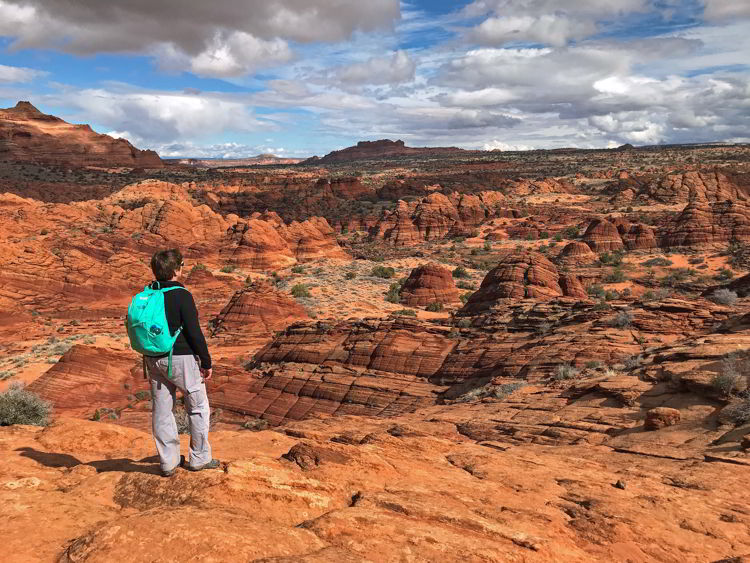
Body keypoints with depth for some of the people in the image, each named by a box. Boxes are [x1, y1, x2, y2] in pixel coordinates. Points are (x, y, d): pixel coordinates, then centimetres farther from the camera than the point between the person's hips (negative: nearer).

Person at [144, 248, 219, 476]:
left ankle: (168, 462, 21)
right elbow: (194, 332, -17)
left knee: (161, 410, 12)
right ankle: (199, 459, 16)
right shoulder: (181, 295, -16)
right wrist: (206, 362, -9)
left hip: (153, 360, 7)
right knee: (198, 407, 9)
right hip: (180, 358, -6)